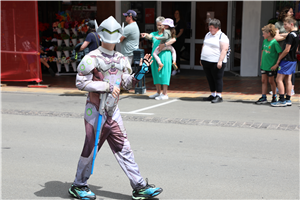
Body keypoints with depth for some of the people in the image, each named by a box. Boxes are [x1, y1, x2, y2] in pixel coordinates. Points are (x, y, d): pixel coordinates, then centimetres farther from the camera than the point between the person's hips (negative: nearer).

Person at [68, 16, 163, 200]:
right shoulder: (92, 58, -9)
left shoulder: (121, 59, 10)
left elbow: (128, 84, 11)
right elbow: (81, 83, -15)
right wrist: (107, 86, -19)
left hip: (113, 111, 6)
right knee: (91, 149, 4)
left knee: (124, 149, 7)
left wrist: (141, 71, -5)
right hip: (96, 111, -6)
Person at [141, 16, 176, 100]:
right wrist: (145, 35, -26)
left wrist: (164, 44, -27)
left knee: (164, 74, -7)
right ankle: (158, 92, 20)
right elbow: (149, 36, -3)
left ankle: (165, 94, -5)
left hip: (164, 56, -6)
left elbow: (174, 39, -16)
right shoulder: (154, 34, 17)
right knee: (156, 74, 10)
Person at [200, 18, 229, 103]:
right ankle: (213, 95, 22)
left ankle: (219, 96, 4)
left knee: (217, 79, -2)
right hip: (206, 61, 8)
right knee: (210, 79, 12)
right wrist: (201, 58, 19)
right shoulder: (208, 34, 16)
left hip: (216, 62, -7)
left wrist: (220, 61, -23)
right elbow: (204, 46, 23)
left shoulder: (222, 37, -8)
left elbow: (224, 49, -16)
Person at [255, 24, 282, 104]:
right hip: (264, 65, 7)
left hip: (271, 66, -7)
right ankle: (263, 98, 12)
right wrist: (261, 61, 17)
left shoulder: (274, 42, -17)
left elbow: (280, 53, -16)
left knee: (271, 81, 5)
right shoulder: (265, 41, 7)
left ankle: (274, 97, 21)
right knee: (263, 81, 7)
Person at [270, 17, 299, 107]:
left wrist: (278, 61, -12)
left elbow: (287, 50, -19)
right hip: (293, 60, 10)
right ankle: (288, 100, 13)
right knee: (288, 80, 11)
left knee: (279, 79, -7)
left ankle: (282, 100, -8)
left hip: (287, 60, -9)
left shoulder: (290, 35, -17)